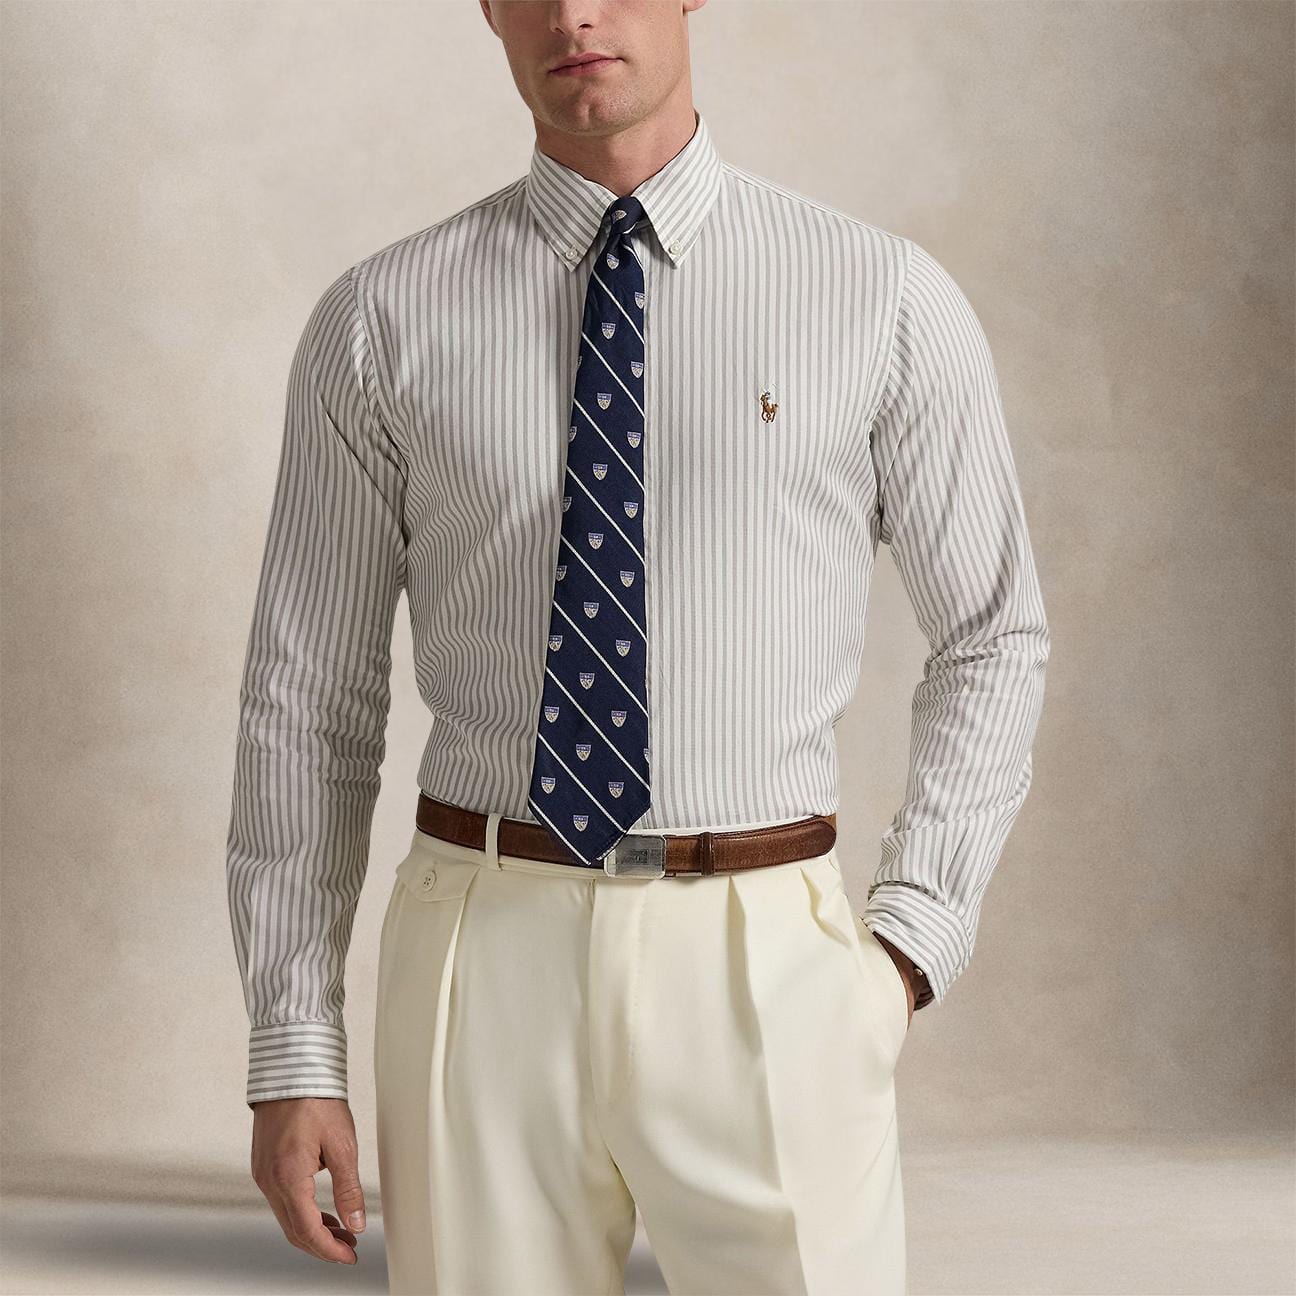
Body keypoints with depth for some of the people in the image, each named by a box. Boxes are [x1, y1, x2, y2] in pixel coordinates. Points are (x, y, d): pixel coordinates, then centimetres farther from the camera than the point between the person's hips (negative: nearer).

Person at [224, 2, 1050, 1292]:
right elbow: (306, 696, 5)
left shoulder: (884, 298, 1)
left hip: (765, 958, 0)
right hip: (485, 952, 1)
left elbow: (994, 639, 10)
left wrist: (912, 935, 0)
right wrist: (292, 1052, 3)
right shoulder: (379, 320, 3)